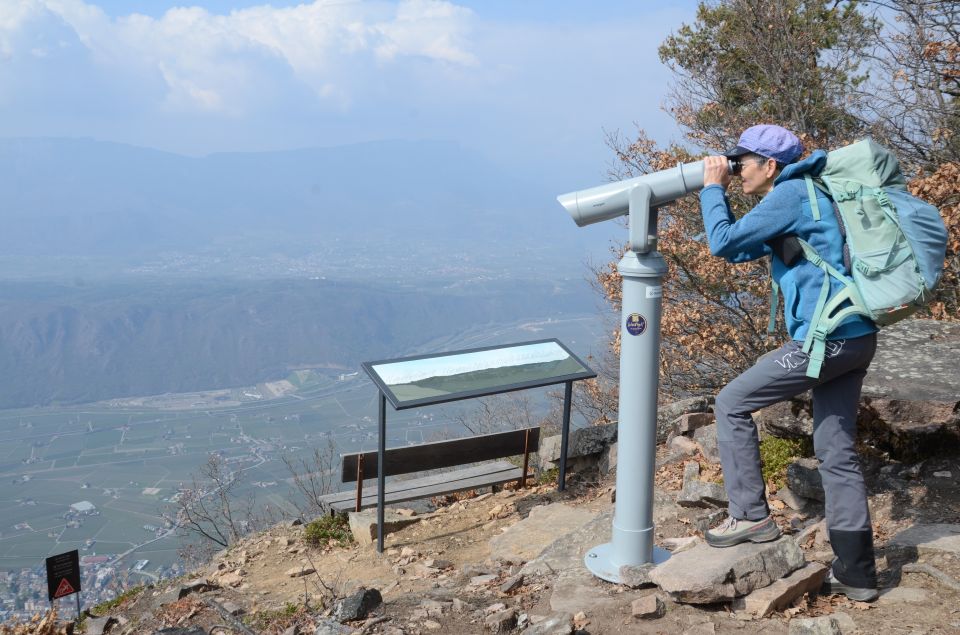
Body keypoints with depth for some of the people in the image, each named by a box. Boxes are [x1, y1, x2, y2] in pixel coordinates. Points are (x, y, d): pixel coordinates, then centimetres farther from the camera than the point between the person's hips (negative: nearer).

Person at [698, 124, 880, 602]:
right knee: (836, 452, 12)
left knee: (732, 404, 1)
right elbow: (741, 248, 26)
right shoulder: (800, 195, 20)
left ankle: (750, 515, 6)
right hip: (854, 338, 10)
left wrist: (712, 189, 1)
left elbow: (724, 243, -13)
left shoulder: (790, 195, -10)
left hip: (827, 338, -10)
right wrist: (719, 193, 19)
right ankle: (856, 573, 17)